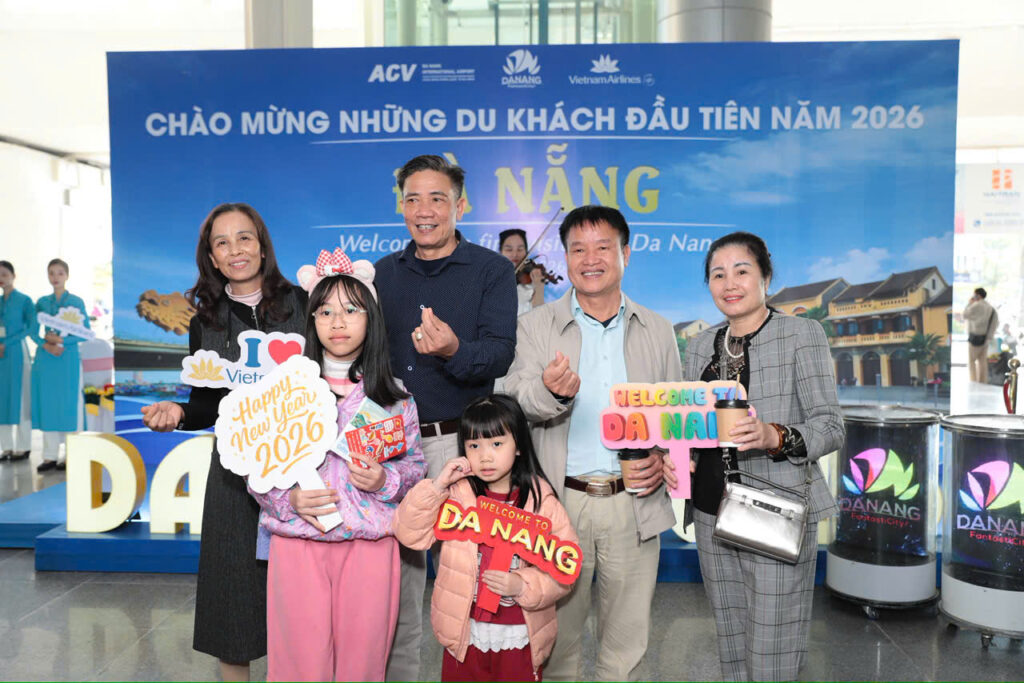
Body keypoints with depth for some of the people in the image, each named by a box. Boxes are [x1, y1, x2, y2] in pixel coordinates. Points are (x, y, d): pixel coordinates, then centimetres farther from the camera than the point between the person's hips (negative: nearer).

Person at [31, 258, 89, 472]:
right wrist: (45, 344, -9)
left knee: (69, 404, -2)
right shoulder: (42, 302, 9)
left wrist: (62, 340, -14)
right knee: (47, 404, 4)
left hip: (68, 358, -3)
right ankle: (50, 456, 12)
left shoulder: (76, 302, 0)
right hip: (45, 359, 3)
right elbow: (33, 331, 9)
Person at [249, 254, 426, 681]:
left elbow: (415, 465, 9)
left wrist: (384, 480, -11)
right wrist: (289, 498, -12)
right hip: (299, 540, 0)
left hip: (369, 543, 1)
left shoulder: (393, 396, 4)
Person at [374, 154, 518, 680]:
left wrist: (454, 350, -32)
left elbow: (499, 354, -12)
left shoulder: (492, 270, 0)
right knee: (396, 567, 11)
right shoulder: (384, 272, 13)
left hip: (461, 440, -3)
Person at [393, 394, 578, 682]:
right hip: (464, 634, 1)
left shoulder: (541, 500, -9)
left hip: (519, 637, -1)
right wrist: (436, 487, -21)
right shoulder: (455, 494, -5)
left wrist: (524, 586, -22)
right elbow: (409, 534, -12)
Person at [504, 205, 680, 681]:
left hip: (634, 503, 2)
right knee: (558, 633, 11)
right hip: (561, 501, -1)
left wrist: (664, 457, -6)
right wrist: (552, 391, -30)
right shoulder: (536, 325, 4)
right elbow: (516, 403, -8)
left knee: (626, 640, 12)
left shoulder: (658, 331, 10)